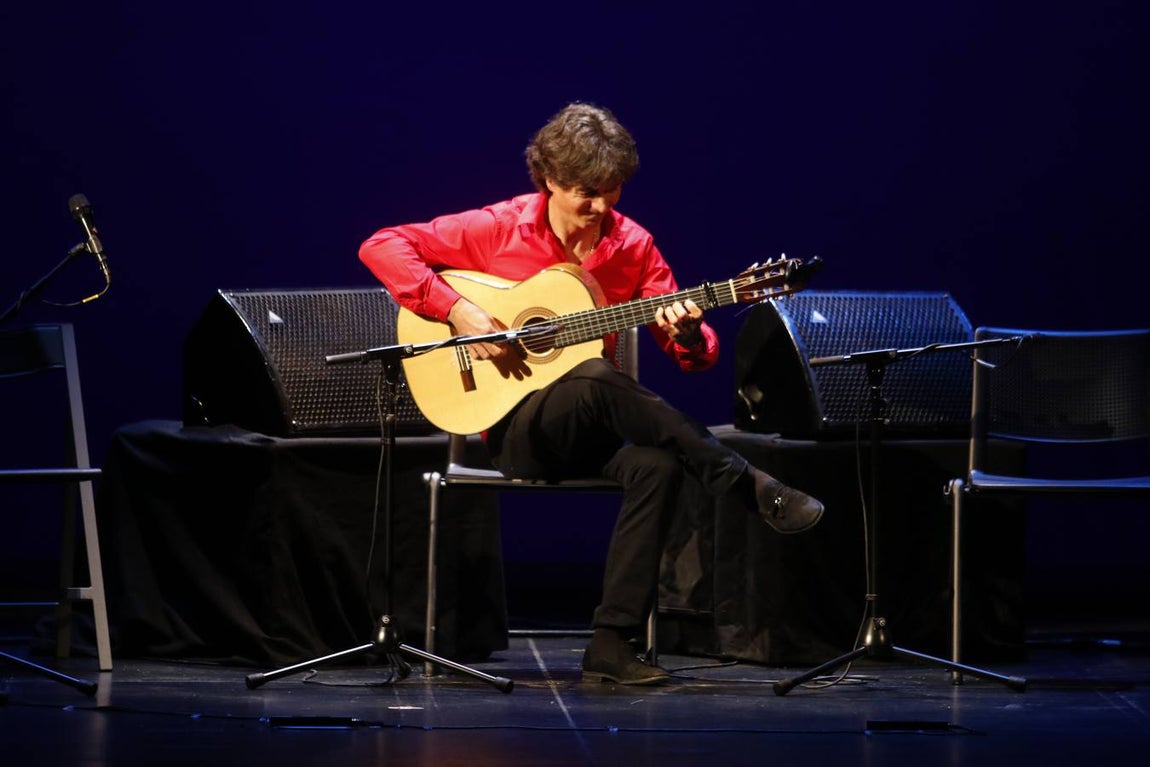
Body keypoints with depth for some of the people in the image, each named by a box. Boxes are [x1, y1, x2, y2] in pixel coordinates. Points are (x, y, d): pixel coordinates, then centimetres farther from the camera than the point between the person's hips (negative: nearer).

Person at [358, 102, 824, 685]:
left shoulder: (632, 245, 4)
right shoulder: (498, 229, -5)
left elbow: (695, 356, 4)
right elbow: (380, 246, -9)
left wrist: (688, 334, -22)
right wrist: (454, 310, -20)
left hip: (590, 433, 4)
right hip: (515, 428, -3)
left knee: (658, 464, -32)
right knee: (596, 378, -36)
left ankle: (612, 643, -29)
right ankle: (752, 489, -31)